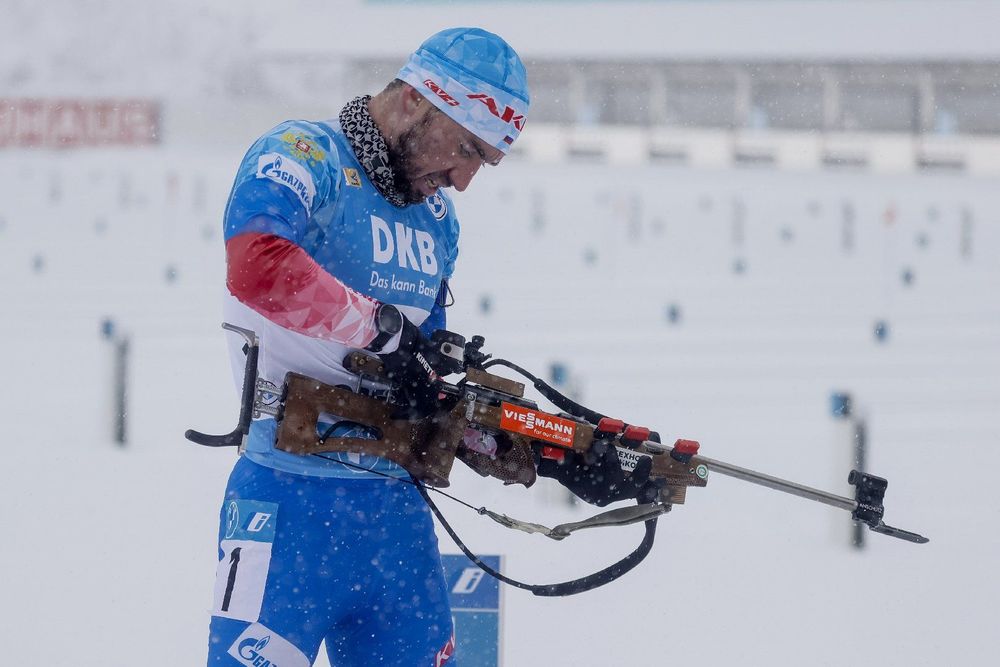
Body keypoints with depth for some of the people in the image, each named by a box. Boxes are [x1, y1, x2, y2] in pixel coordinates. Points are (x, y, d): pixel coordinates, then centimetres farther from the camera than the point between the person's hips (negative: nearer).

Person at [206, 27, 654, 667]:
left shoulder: (437, 220, 18)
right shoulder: (304, 158, -7)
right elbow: (256, 265, -28)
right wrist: (382, 326, -20)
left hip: (398, 510, 8)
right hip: (293, 500, -8)